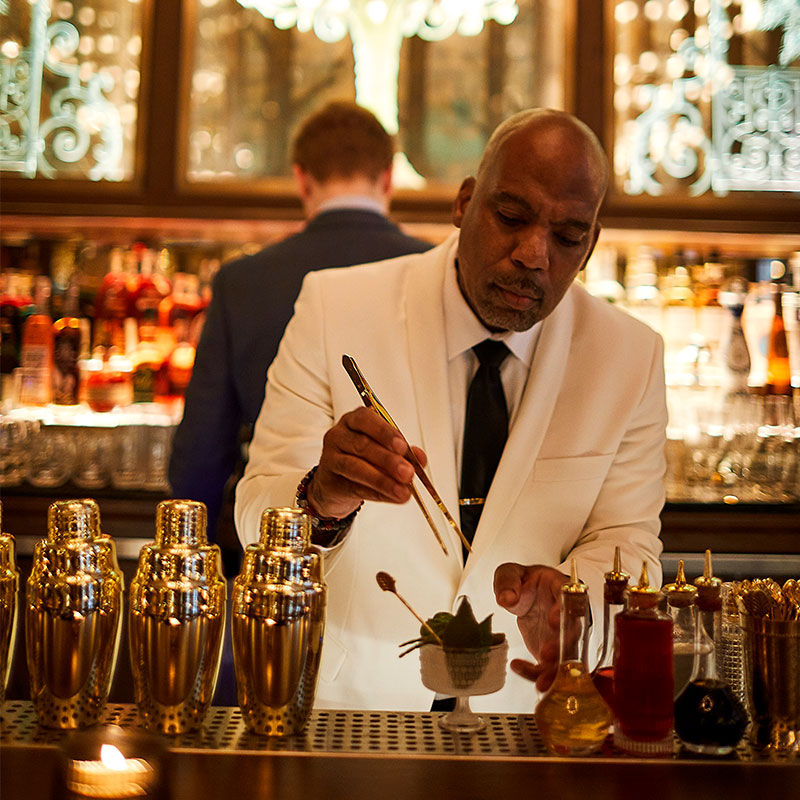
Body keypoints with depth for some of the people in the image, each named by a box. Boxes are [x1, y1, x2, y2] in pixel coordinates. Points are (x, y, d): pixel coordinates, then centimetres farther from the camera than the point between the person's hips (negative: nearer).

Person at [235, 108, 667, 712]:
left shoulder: (631, 357, -2)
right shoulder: (336, 307, -9)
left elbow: (627, 543, -1)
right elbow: (257, 521, -11)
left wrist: (566, 596, -24)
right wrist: (322, 499, -35)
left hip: (522, 709, 0)